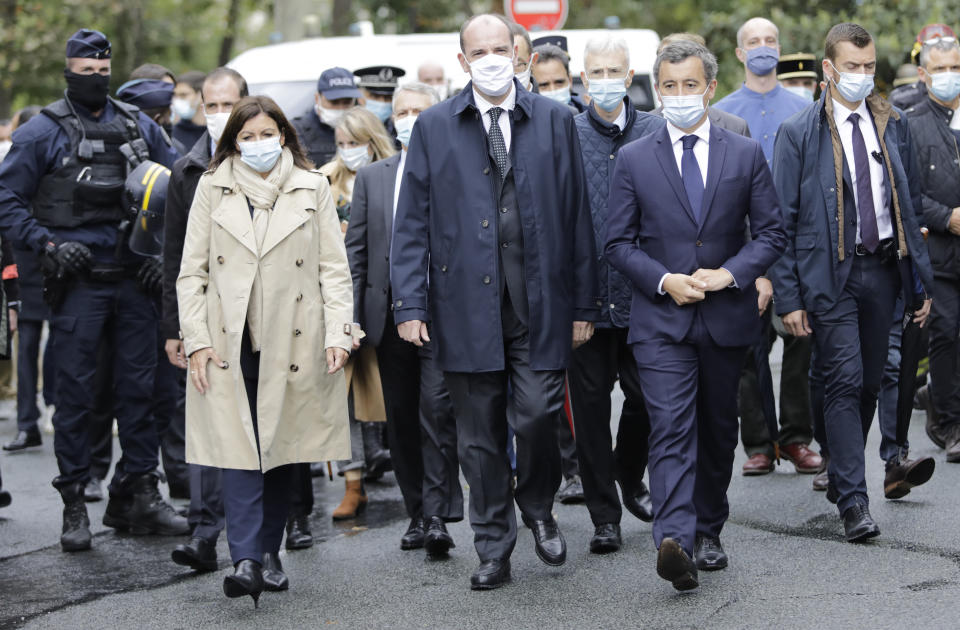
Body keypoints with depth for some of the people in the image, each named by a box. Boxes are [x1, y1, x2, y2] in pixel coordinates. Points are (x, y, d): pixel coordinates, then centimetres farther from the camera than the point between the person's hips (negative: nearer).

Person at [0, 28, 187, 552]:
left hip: (133, 278, 4)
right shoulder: (45, 131, -2)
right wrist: (48, 244, -12)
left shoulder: (138, 126, 10)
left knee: (139, 386, 7)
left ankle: (136, 494, 16)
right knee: (75, 391, 0)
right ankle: (73, 503, 8)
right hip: (78, 280, -4)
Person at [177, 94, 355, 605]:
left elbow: (334, 269, 6)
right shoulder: (212, 188, 8)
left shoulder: (312, 189, 8)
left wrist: (338, 333, -6)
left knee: (281, 447, 6)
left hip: (291, 342, 1)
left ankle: (270, 553, 18)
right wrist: (196, 341, -3)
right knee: (238, 446, -11)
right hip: (229, 343, -1)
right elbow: (191, 272, 6)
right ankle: (246, 560, -17)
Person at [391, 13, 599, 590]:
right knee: (480, 435, 5)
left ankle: (539, 510, 23)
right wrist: (410, 304, -3)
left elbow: (577, 216, 5)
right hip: (468, 306, 1)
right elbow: (413, 223, 5)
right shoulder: (434, 127, 6)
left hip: (540, 306, 0)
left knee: (538, 417, -7)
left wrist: (584, 304, 2)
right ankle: (494, 550, 18)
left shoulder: (556, 121, 6)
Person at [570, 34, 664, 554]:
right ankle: (604, 515, 13)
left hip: (642, 294, 1)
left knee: (646, 396, 7)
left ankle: (630, 478, 35)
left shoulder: (657, 133, 4)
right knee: (590, 406, 3)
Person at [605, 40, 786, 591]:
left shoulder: (746, 154, 5)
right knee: (671, 429, -15)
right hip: (661, 318, -2)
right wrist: (664, 280, -13)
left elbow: (772, 232, 4)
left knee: (718, 431, 13)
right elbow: (619, 243, 3)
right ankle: (675, 541, -28)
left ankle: (708, 530, 30)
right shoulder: (635, 159, 2)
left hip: (727, 316, 2)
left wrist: (729, 273, -11)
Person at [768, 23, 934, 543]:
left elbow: (910, 204, 14)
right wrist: (788, 297, -9)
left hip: (882, 270, 4)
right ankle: (853, 502, -9)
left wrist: (922, 279, 9)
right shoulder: (798, 134, -3)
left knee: (870, 383, 10)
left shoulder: (892, 125, 9)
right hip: (830, 273, -4)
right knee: (844, 383, -9)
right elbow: (782, 221, -3)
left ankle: (841, 475, 27)